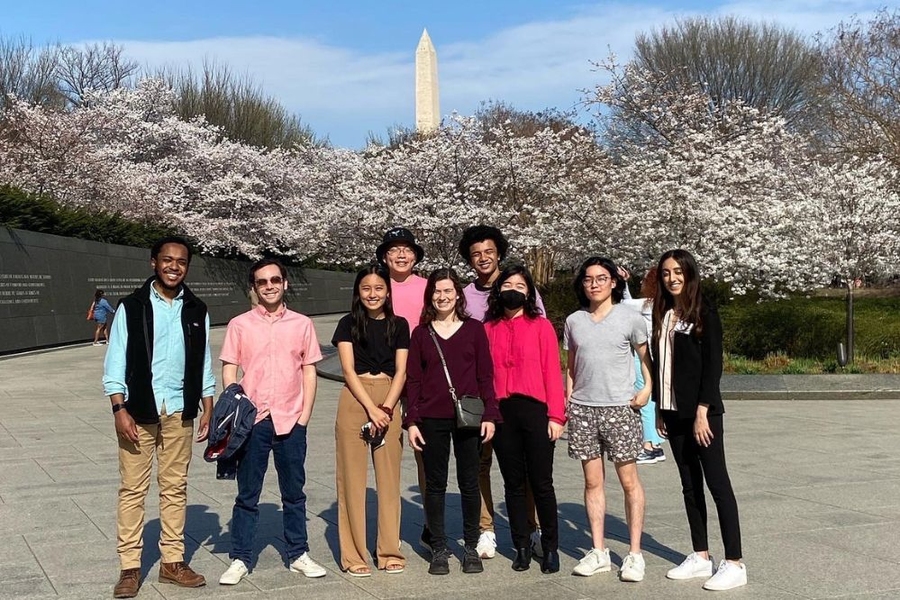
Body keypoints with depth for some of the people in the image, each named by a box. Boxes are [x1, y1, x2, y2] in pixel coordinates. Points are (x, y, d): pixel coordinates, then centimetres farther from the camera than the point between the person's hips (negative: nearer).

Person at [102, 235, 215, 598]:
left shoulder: (196, 310, 8)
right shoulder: (132, 307, -1)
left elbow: (204, 364, 11)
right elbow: (115, 364, -2)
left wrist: (208, 411, 7)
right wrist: (120, 409, -10)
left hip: (179, 412, 3)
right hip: (139, 410, -3)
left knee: (175, 487, 8)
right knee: (133, 488, 0)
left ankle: (172, 562, 17)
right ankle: (129, 567, 8)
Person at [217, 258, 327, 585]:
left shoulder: (302, 324, 5)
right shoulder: (239, 324, 3)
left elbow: (309, 371, 7)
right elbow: (229, 371, 3)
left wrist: (305, 414, 0)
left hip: (291, 421, 1)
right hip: (252, 422, -1)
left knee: (294, 492, 10)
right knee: (247, 494, 6)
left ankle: (298, 554, 22)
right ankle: (240, 559, 16)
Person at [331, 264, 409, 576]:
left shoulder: (399, 325, 8)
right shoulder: (348, 324, 3)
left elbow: (400, 371, 4)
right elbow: (348, 370, -4)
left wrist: (386, 408, -10)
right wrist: (371, 409, -13)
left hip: (388, 402, 2)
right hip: (354, 401, -2)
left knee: (389, 476, 3)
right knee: (353, 477, -1)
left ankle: (389, 551, 12)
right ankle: (353, 554, 5)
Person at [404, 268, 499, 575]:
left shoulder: (474, 329, 3)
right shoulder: (421, 334, 6)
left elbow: (485, 375, 3)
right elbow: (413, 380, 5)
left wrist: (489, 415, -3)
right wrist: (411, 421, -1)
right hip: (432, 420, 1)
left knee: (469, 483, 6)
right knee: (435, 484, 6)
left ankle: (471, 547, 18)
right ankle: (439, 549, 16)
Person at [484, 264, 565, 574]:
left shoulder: (541, 326, 2)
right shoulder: (489, 330, 9)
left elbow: (552, 371, -2)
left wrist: (556, 415, -8)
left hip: (534, 410, -2)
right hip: (501, 412, 3)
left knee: (541, 483, 2)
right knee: (513, 483, 10)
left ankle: (550, 547, 15)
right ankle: (522, 547, 19)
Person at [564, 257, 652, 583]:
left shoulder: (630, 318, -1)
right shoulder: (573, 321, 9)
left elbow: (646, 357, 6)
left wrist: (647, 388, -8)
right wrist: (567, 402, 8)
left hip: (619, 408, -3)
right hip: (583, 409, 3)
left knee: (629, 480, -1)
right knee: (592, 481, 7)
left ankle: (634, 553, 7)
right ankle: (598, 552, 15)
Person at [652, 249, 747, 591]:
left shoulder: (704, 313, -7)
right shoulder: (662, 315, 11)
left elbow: (713, 365, -12)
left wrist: (702, 412, -17)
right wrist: (659, 409, 10)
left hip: (702, 411, -6)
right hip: (674, 412, 6)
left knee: (717, 483, -4)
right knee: (690, 485, 11)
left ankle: (734, 564, 0)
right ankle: (700, 556, 19)